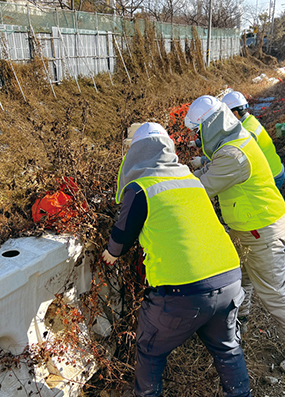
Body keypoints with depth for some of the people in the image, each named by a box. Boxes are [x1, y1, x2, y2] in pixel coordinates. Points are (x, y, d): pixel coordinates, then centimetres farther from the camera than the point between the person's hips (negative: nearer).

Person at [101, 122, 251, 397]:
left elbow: (122, 237, 6)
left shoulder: (139, 188, -6)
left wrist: (111, 253, 29)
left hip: (182, 291, -5)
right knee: (226, 348, 28)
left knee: (151, 351, 20)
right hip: (229, 279, 6)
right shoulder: (190, 177, 12)